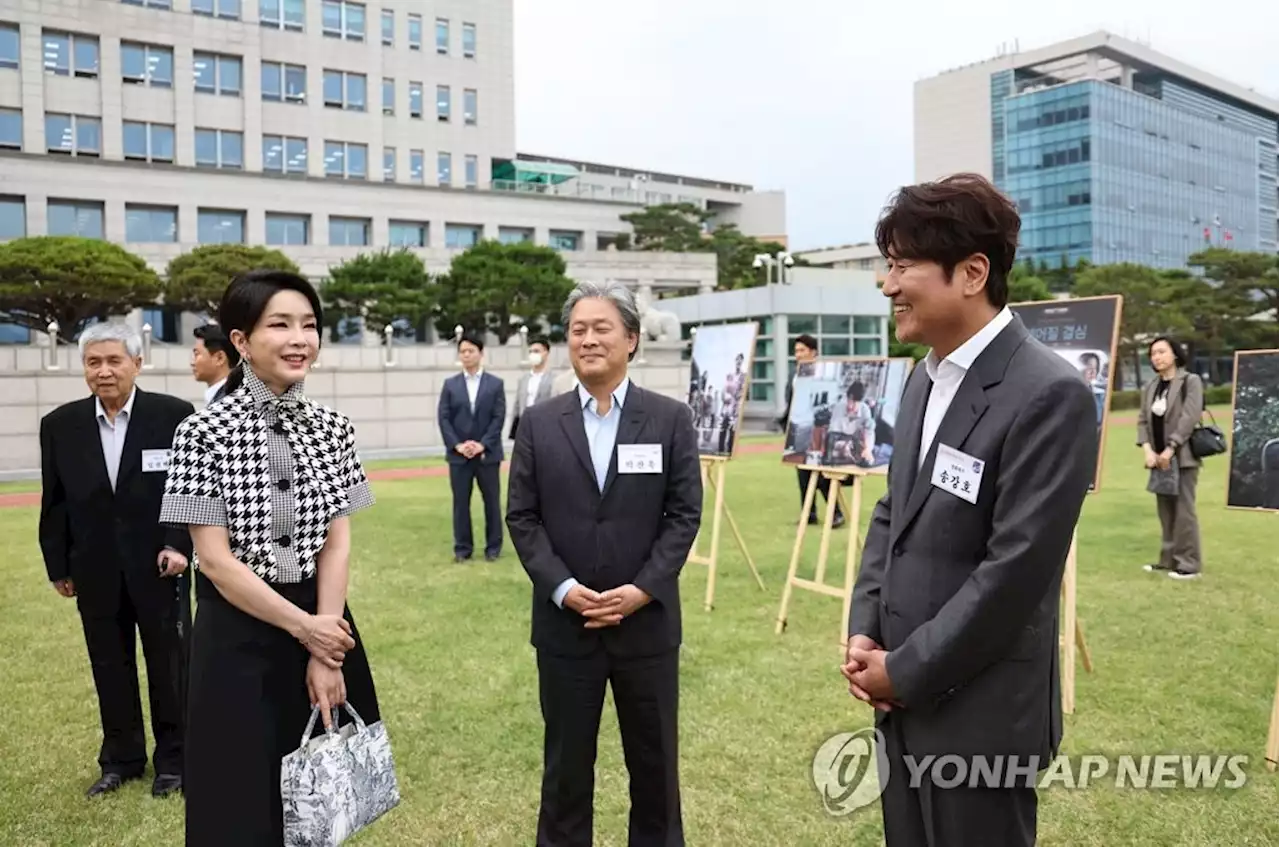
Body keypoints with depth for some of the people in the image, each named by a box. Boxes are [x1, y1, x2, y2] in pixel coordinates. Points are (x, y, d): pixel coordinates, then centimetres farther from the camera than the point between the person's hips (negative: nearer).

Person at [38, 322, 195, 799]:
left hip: (159, 567, -3)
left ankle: (172, 760, 25)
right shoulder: (60, 425, 2)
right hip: (96, 573, 3)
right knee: (110, 670, 13)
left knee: (169, 666, 9)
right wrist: (58, 565, 9)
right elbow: (54, 502, 8)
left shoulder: (175, 416, -8)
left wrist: (180, 544, -14)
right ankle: (121, 759, 30)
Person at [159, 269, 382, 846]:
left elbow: (337, 542, -3)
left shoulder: (332, 428, 0)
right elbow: (214, 559, -13)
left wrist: (324, 653, -9)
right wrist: (302, 627, -12)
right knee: (243, 800, 11)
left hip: (323, 623, 4)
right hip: (239, 634, -3)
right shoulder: (205, 432, -11)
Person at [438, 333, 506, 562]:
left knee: (491, 501, 4)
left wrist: (482, 444, -13)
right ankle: (462, 548, 12)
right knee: (461, 502, 4)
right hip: (458, 454, 1)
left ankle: (493, 547, 14)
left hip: (487, 453, -1)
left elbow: (499, 418, -3)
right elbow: (443, 418, 2)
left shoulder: (495, 384, 4)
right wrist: (457, 444, -10)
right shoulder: (450, 384, 8)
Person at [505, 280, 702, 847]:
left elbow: (684, 514, -4)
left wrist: (642, 590, -14)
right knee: (565, 760, 14)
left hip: (647, 620, 0)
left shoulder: (671, 419, -1)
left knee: (655, 760, 14)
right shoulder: (539, 424, 2)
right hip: (564, 623, 1)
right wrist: (563, 588, -13)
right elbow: (522, 517, 0)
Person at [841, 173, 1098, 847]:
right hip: (904, 696, 7)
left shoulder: (1049, 394, -19)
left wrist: (905, 671, -14)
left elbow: (1015, 570, -22)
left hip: (978, 712, -7)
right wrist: (864, 632, 1)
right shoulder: (926, 379, 7)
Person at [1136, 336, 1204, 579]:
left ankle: (1188, 564, 0)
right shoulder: (1150, 387, 13)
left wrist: (1170, 449, -16)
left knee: (1183, 511, -6)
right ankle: (1168, 560, 18)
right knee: (1165, 511, 10)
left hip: (1183, 456, -6)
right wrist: (1147, 449, -6)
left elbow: (1190, 418, -13)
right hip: (1159, 457, 6)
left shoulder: (1191, 381, -4)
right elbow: (1143, 419, 9)